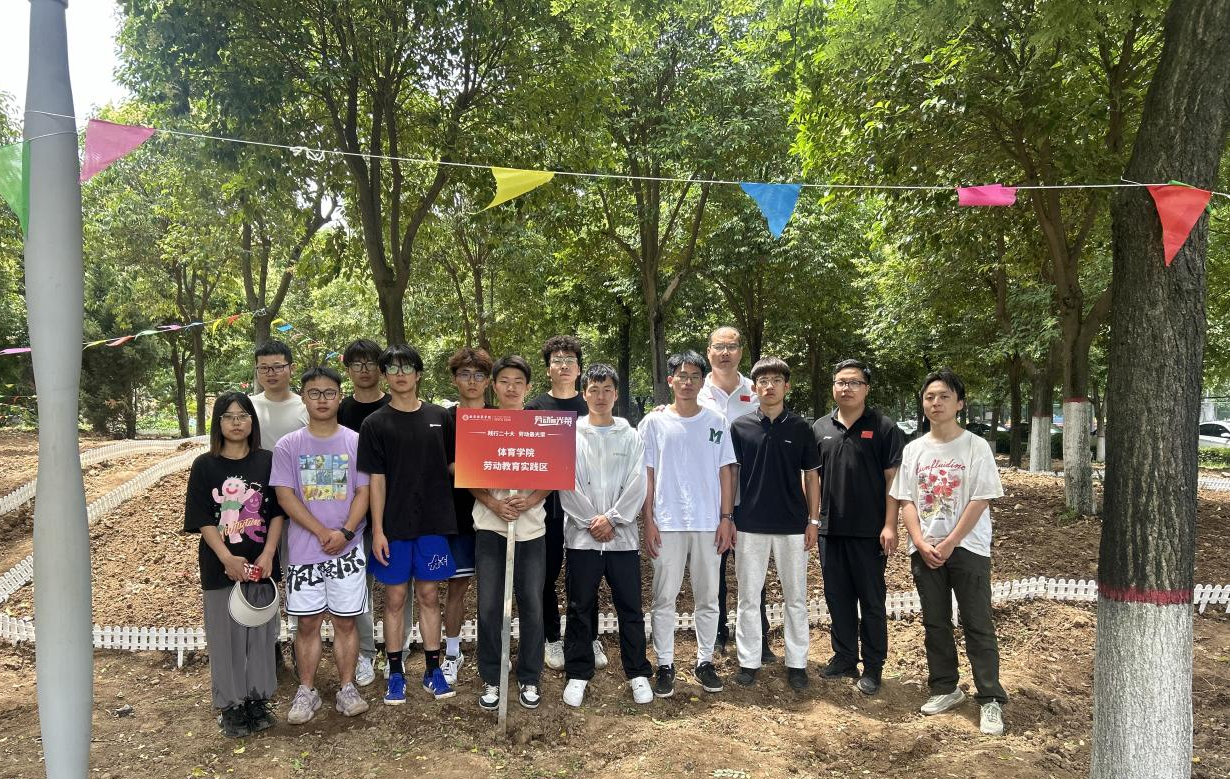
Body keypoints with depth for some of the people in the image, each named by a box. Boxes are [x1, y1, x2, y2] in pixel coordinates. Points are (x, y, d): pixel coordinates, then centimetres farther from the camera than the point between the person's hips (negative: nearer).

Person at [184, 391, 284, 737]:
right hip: (221, 566, -1)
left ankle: (258, 699, 23)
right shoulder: (205, 466, -1)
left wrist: (267, 555, -12)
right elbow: (202, 520, -5)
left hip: (261, 565, 1)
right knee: (225, 634, 6)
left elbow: (277, 513, 0)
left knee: (261, 630, 9)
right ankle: (230, 706, 18)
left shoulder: (267, 461, 1)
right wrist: (227, 557, -17)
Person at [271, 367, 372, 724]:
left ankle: (347, 688, 19)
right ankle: (306, 692, 20)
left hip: (348, 551, 0)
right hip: (303, 550, 0)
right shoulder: (288, 446, 0)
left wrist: (345, 532, -16)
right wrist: (322, 532, -14)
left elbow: (363, 492, -2)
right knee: (308, 623, 7)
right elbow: (285, 496, -5)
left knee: (345, 621, 7)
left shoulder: (355, 442, 1)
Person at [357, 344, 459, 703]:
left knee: (429, 594, 9)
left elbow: (453, 465, 12)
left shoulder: (440, 417, 5)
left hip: (432, 522, 2)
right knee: (395, 597, 6)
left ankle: (433, 670, 20)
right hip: (394, 526, -1)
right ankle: (395, 674, 19)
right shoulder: (375, 424, -1)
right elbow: (376, 480, -4)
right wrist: (377, 530, -8)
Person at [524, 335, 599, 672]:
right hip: (547, 502, -1)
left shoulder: (591, 408, 8)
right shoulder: (534, 408, 3)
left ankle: (591, 639, 19)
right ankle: (553, 639, 20)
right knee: (548, 574, 6)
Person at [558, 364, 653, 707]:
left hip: (622, 536, 1)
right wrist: (591, 521, -11)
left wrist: (611, 519, -11)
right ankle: (578, 674, 18)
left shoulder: (631, 437, 6)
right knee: (580, 609, 7)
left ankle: (638, 673, 18)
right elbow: (566, 485, -4)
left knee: (630, 608, 6)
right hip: (581, 536, 0)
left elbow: (637, 485, -2)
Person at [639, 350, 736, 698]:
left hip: (708, 523, 2)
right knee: (664, 598, 4)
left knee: (708, 598, 9)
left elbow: (725, 472, 7)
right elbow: (646, 475, 1)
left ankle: (705, 661, 23)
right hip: (667, 524, -1)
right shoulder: (654, 422, 1)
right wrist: (648, 521, -4)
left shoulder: (716, 422, 6)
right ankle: (665, 665, 15)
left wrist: (726, 518, 0)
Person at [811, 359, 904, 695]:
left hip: (869, 530, -4)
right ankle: (844, 657, 25)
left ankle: (873, 666, 16)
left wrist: (889, 525, -12)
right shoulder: (820, 428, 9)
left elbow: (893, 479, -6)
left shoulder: (884, 428, -3)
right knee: (838, 597, 12)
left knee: (872, 600, 5)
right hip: (830, 528, 4)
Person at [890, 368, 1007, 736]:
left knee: (978, 625, -1)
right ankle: (945, 688, 25)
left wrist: (948, 544, -13)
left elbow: (980, 501, -9)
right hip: (924, 550, 4)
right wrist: (922, 545, -8)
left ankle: (991, 700, 6)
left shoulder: (976, 447, -5)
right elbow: (906, 502, 5)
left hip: (967, 549, -4)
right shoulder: (913, 449, 7)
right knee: (935, 623, 12)